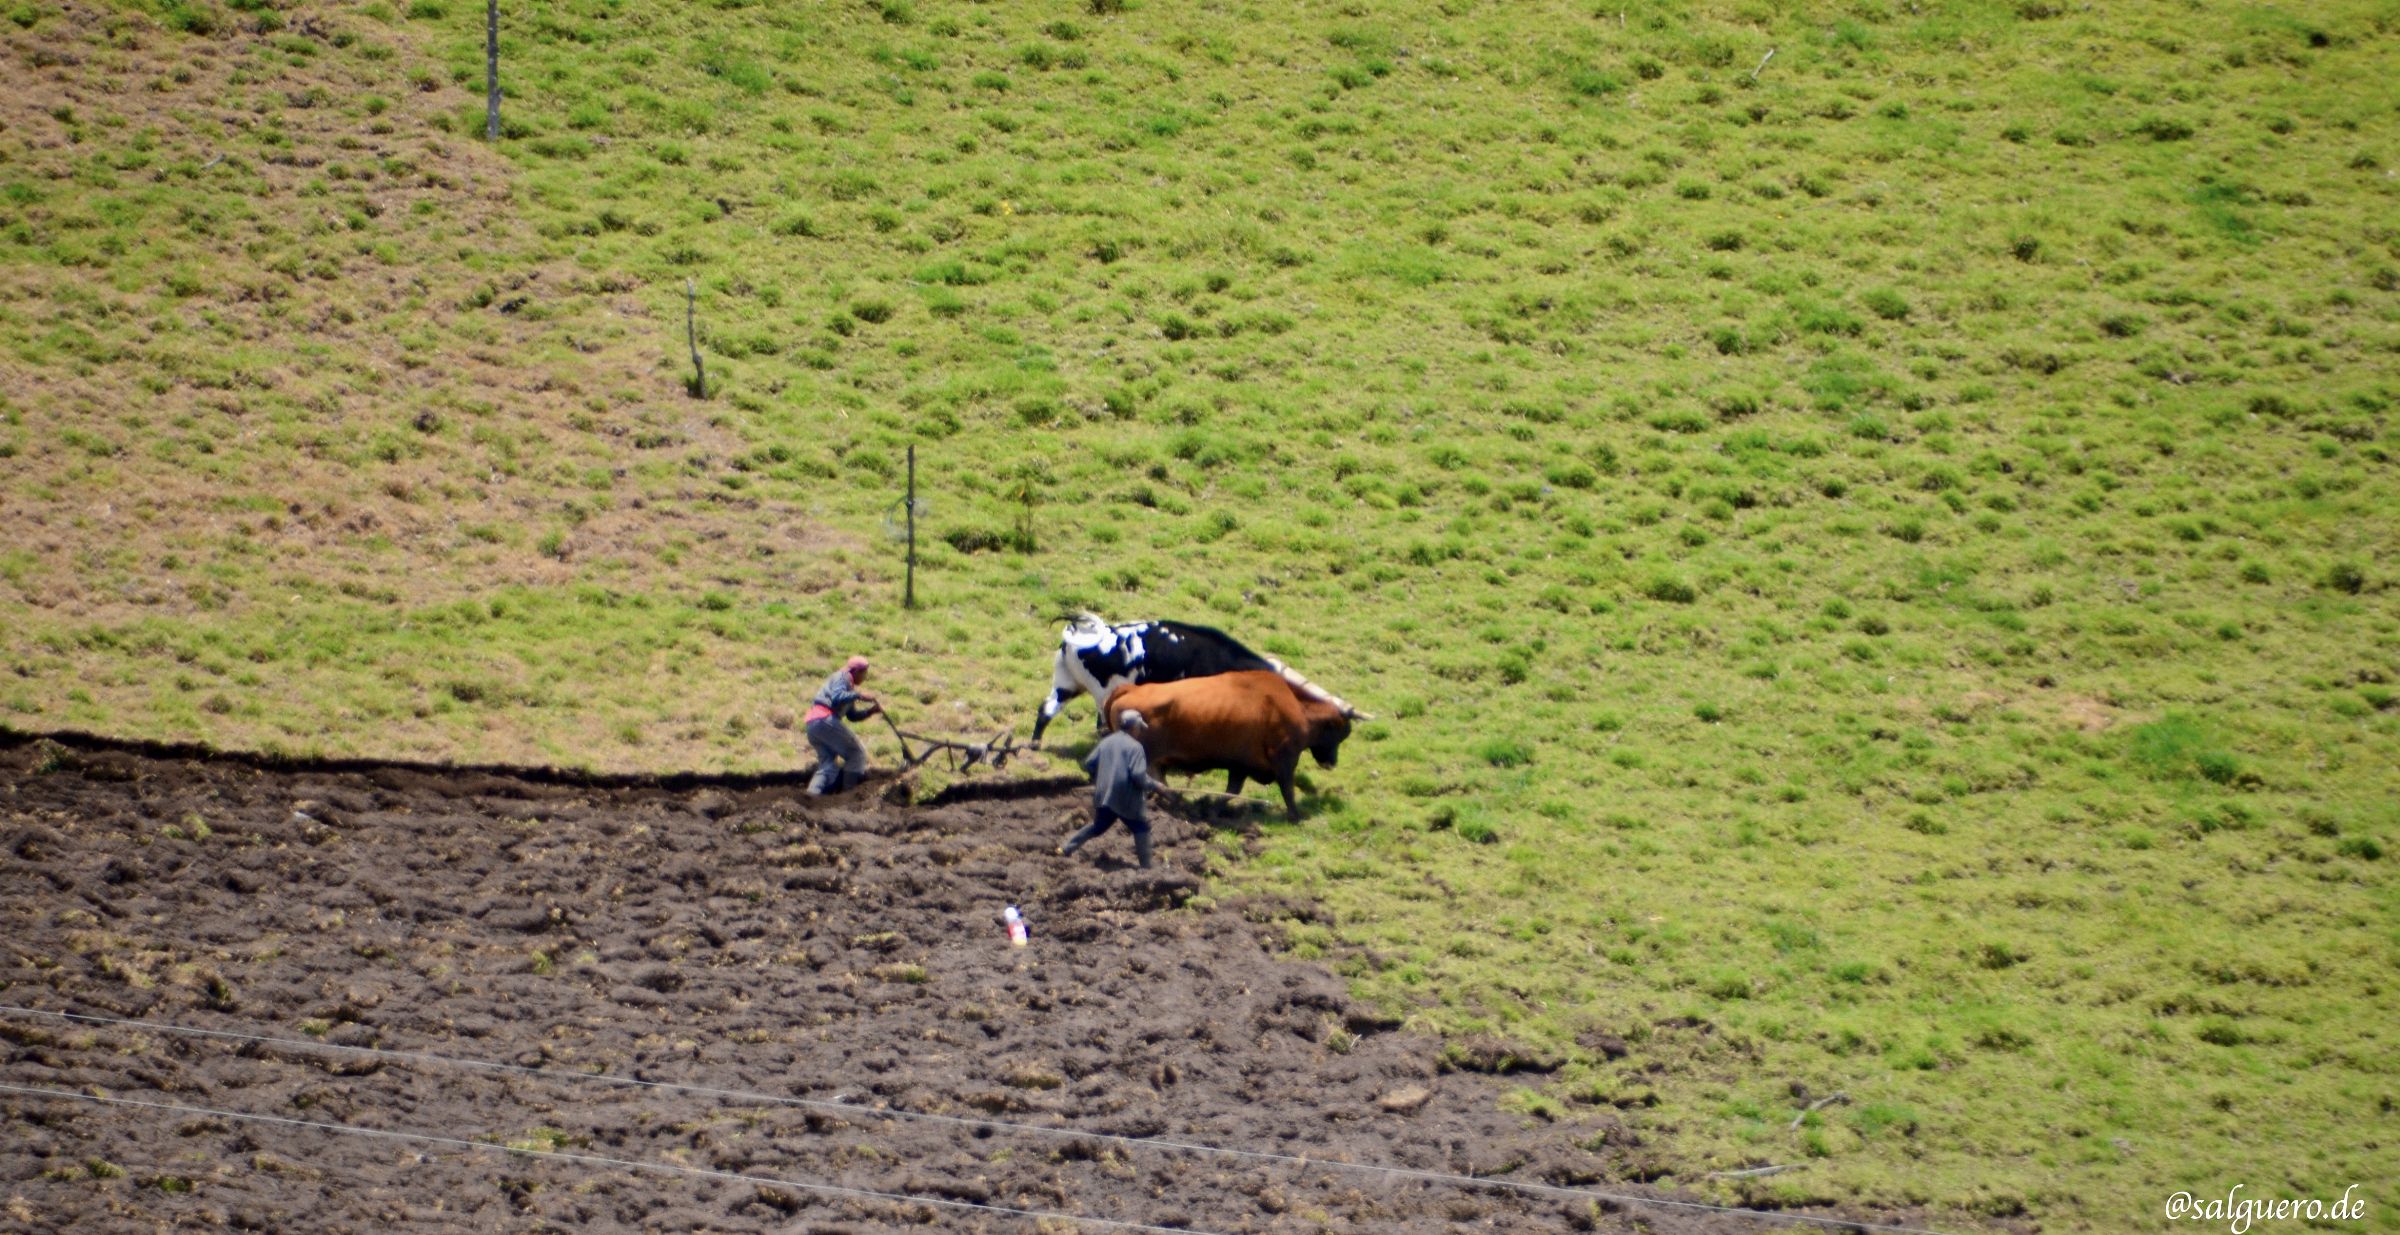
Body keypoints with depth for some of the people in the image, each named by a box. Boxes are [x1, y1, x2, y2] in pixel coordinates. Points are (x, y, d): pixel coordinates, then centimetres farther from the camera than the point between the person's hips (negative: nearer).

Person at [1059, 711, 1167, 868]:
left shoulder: (1106, 742, 10)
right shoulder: (1135, 747, -10)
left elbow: (1088, 764, 10)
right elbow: (1138, 775, -19)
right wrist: (1154, 785, -3)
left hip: (1102, 795, 6)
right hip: (1125, 799, -6)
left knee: (1098, 826, 25)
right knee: (1141, 829, 8)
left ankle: (1067, 848, 22)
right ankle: (1146, 867, 5)